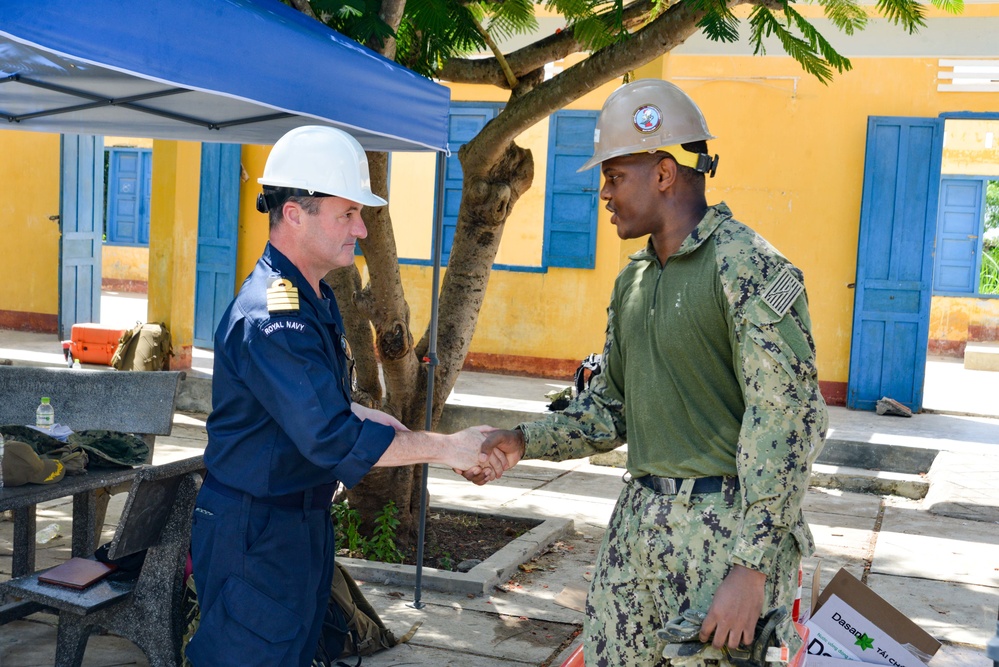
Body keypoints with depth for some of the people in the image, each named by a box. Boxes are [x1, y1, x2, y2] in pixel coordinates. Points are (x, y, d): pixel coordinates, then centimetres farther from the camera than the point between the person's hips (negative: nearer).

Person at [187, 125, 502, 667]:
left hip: (303, 517, 10)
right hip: (254, 534, -10)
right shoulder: (270, 319, -26)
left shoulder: (315, 298, 8)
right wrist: (445, 448, -24)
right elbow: (332, 439, -31)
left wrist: (377, 420, 2)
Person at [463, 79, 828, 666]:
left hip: (728, 530, -7)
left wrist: (750, 569, -21)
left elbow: (787, 420, -18)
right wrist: (525, 442, 3)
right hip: (639, 524, 8)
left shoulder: (748, 267, -14)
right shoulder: (633, 280, 12)